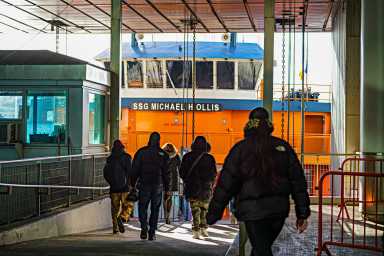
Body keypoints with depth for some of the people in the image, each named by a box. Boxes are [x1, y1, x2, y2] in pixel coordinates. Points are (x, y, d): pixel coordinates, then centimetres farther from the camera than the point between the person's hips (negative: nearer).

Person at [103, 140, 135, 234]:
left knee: (115, 207, 10)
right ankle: (122, 218, -20)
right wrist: (132, 183, -2)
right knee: (128, 205, 6)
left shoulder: (110, 159, 7)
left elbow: (105, 173, 9)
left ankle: (115, 227, 9)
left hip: (114, 187, 4)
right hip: (125, 187, -3)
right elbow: (130, 171, -11)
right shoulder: (126, 157, -5)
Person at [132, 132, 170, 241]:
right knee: (155, 209, 8)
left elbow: (135, 169, 0)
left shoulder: (141, 152, 0)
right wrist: (167, 188, 6)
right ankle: (152, 233, 6)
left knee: (142, 207, 9)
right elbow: (166, 173, 2)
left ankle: (144, 230, -8)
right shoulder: (163, 154, 1)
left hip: (144, 185, 0)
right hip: (158, 186, 1)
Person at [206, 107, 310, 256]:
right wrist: (303, 214, 8)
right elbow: (298, 181, 5)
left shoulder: (240, 149, -4)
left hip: (253, 211, -4)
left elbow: (226, 184, -5)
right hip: (279, 210, 4)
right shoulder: (283, 147, 6)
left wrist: (213, 214, 1)